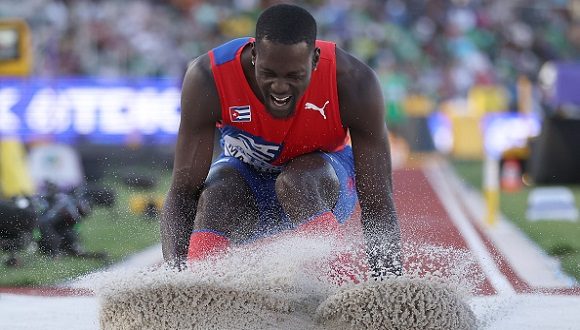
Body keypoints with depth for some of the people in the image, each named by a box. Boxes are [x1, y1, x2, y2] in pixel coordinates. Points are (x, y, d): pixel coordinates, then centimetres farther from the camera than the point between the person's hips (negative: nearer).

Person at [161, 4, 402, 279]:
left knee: (297, 183, -36)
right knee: (218, 195, -34)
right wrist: (174, 273, -43)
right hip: (245, 175, 1)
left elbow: (377, 202, -27)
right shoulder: (208, 78, -30)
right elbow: (183, 191, -29)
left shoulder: (354, 83, -30)